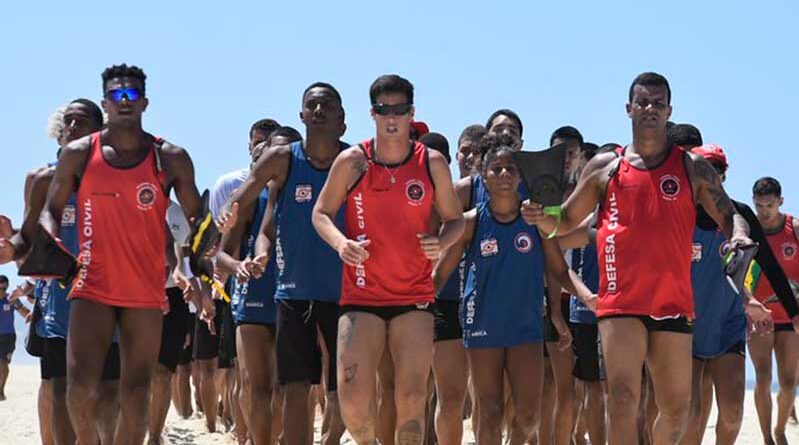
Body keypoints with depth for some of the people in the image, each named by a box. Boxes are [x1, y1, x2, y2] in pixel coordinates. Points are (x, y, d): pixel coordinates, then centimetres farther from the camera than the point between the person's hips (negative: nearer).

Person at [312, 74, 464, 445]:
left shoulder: (432, 164, 0)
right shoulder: (352, 162, -3)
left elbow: (455, 219, 10)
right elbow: (321, 212, 6)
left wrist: (441, 242, -12)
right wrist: (341, 243, -15)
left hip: (415, 295, 1)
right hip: (361, 294, -1)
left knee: (412, 398, -3)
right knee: (352, 396, -11)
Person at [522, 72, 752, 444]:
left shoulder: (692, 168, 9)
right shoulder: (605, 167, 9)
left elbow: (729, 217, 7)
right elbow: (564, 223, 14)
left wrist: (738, 236, -16)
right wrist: (541, 217, -8)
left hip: (674, 303, 2)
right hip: (621, 301, -2)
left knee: (676, 408, 7)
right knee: (623, 399, -15)